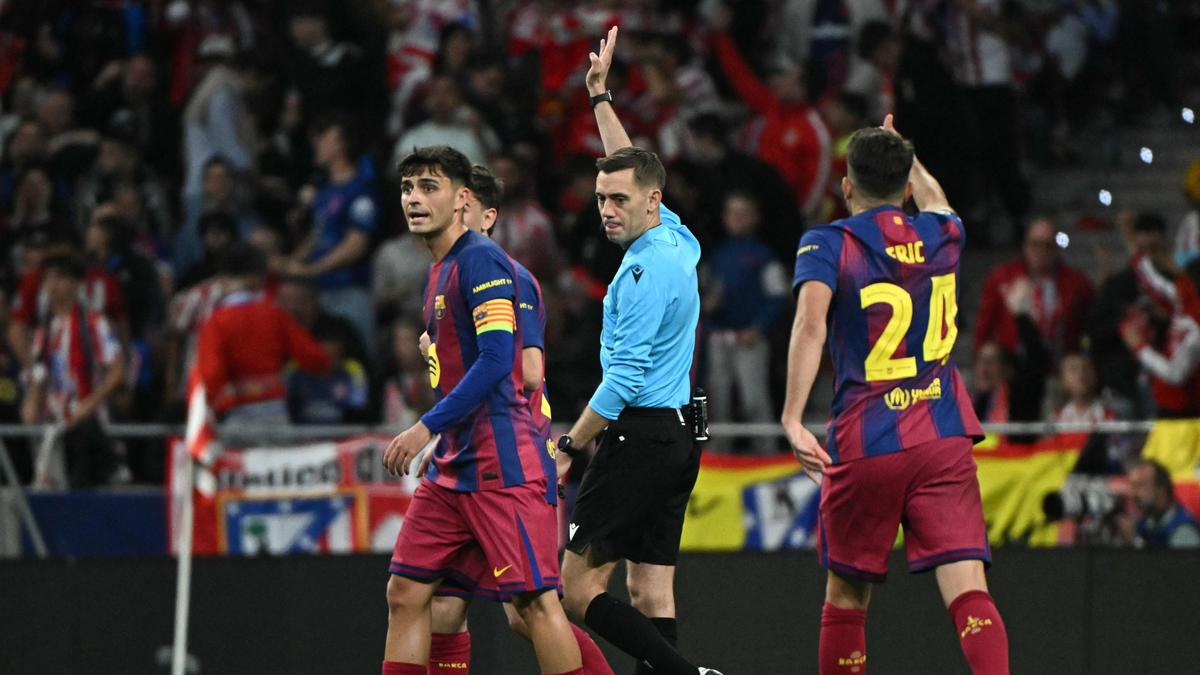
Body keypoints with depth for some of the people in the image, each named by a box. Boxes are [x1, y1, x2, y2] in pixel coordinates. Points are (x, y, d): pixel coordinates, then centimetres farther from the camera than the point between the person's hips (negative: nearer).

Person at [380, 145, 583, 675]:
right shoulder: (440, 271, 19)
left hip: (501, 464, -10)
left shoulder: (480, 259, -10)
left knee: (534, 601, -11)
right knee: (405, 591, 5)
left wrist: (428, 427, -20)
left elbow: (497, 360, -19)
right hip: (453, 467, 10)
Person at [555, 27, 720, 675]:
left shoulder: (646, 271, -16)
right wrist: (600, 96, 31)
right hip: (677, 437, 10)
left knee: (578, 586, -8)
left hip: (637, 436, -10)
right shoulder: (677, 241, 10)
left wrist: (569, 445, -12)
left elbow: (623, 379, -18)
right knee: (652, 592, 4)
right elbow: (630, 166, 28)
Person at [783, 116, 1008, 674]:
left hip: (864, 444, -2)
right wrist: (900, 153, 56)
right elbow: (934, 200, 37)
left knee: (846, 596, 14)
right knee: (967, 592, -9)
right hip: (944, 440, 2)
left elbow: (811, 323, -20)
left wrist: (793, 418, -27)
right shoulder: (943, 234, 11)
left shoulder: (827, 244, -1)